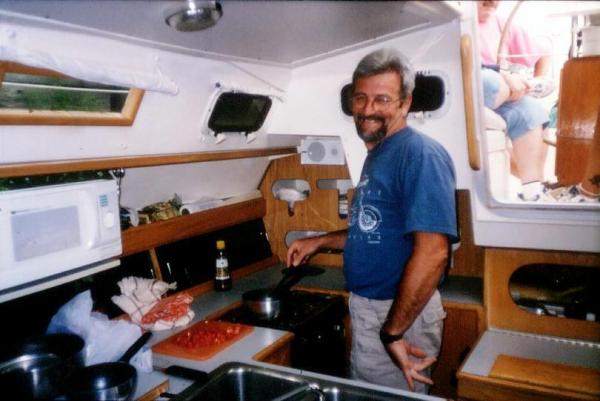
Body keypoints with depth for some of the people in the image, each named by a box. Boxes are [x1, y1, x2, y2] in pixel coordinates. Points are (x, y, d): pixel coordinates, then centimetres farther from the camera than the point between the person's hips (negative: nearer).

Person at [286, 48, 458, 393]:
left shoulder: (420, 154, -20)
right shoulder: (378, 154, 11)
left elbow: (432, 252, -28)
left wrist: (393, 333, -24)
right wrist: (320, 242, 14)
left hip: (400, 313, -9)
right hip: (367, 307, 9)